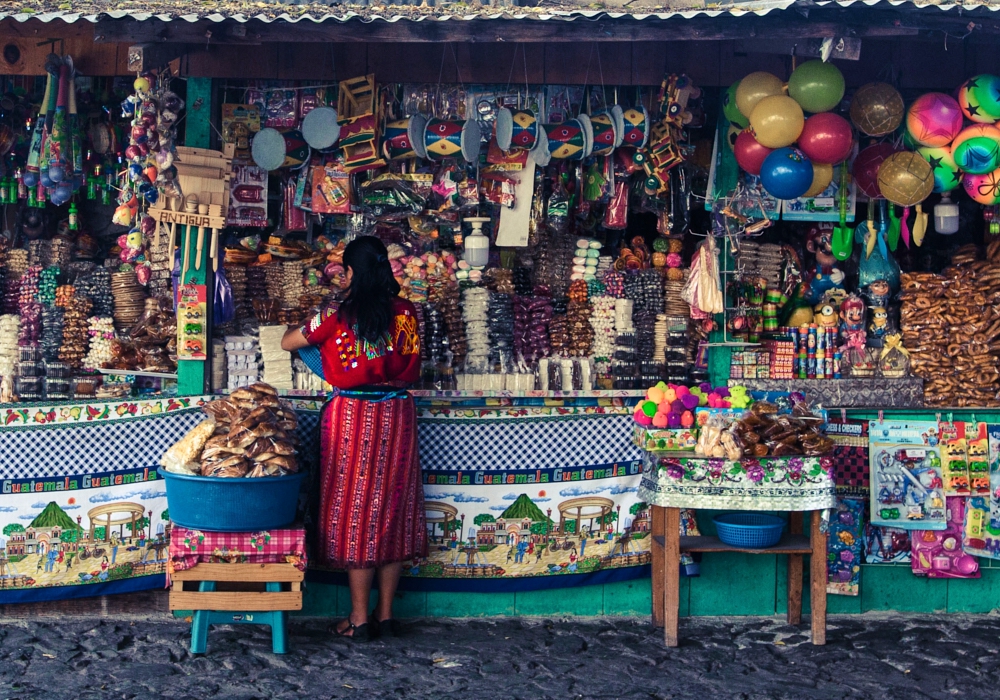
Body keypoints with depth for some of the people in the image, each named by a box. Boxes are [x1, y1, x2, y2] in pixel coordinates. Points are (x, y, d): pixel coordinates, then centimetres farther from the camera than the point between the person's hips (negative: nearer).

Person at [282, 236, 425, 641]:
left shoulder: (338, 315, -10)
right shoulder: (405, 313, -1)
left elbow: (288, 343, 4)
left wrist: (297, 331, 26)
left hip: (352, 417, -3)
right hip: (397, 416, 4)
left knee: (355, 512, 4)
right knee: (392, 511, 10)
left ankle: (359, 618, 10)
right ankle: (386, 614, 18)